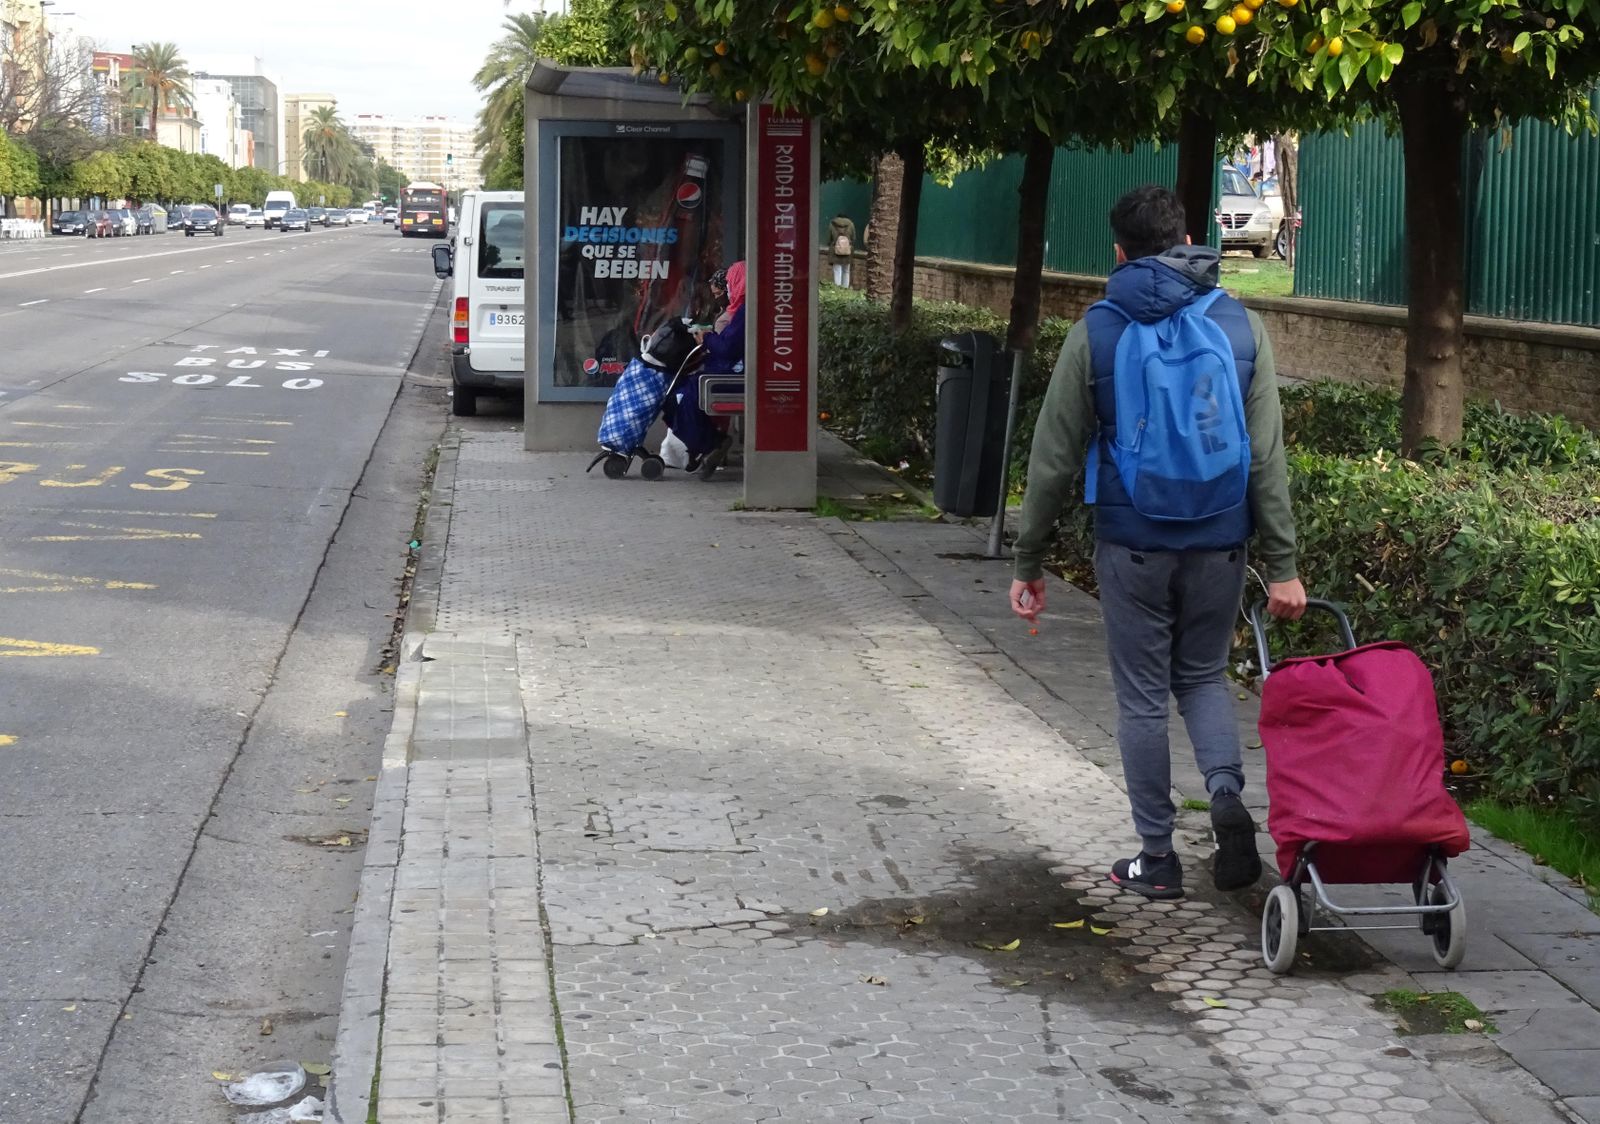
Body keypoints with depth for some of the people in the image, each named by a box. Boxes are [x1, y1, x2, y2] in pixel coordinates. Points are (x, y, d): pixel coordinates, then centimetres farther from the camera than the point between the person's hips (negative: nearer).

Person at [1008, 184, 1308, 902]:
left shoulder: (1094, 334, -4)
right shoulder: (1241, 328, 0)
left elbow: (1053, 460, -2)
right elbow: (1267, 458, -2)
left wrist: (1029, 562, 6)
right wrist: (1282, 565, 2)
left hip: (1132, 545, -2)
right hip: (1220, 544, 2)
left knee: (1142, 695, 9)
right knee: (1203, 676, 21)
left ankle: (1157, 859, 14)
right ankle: (1227, 794, -4)